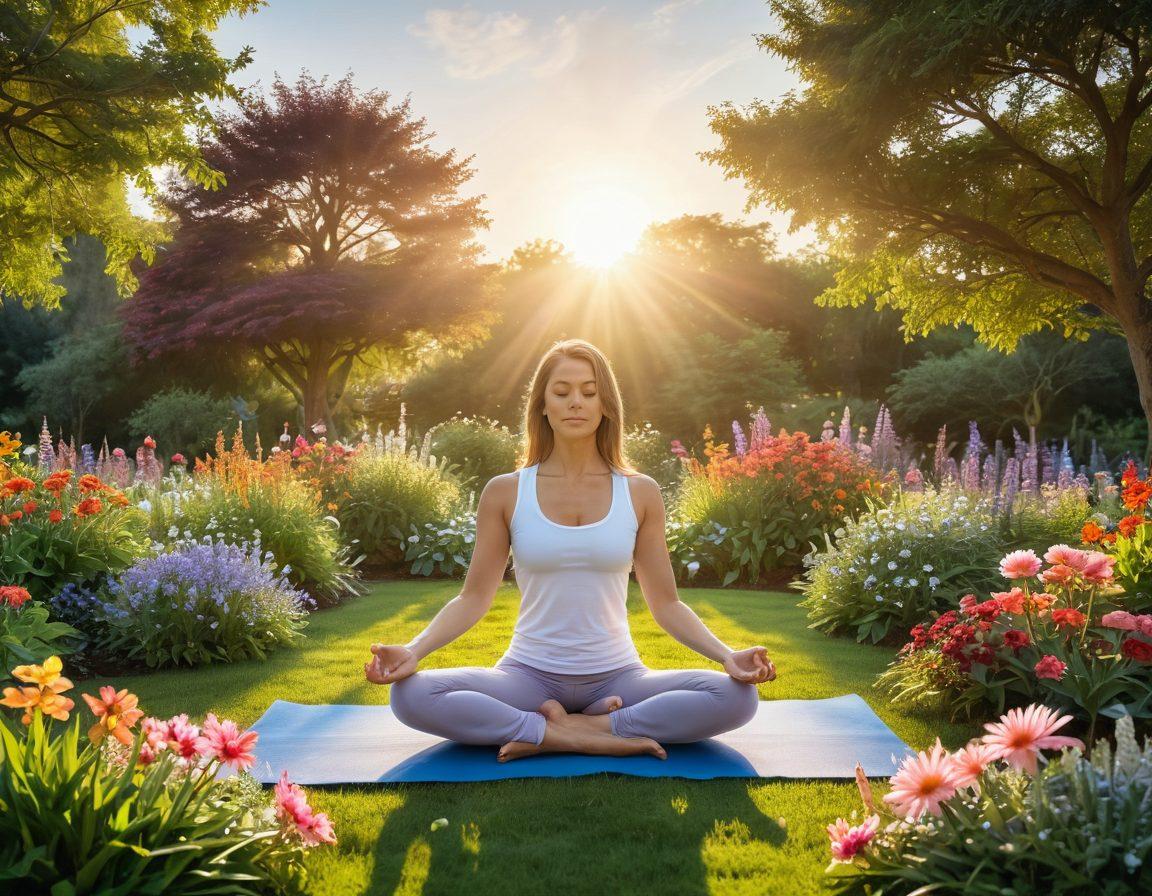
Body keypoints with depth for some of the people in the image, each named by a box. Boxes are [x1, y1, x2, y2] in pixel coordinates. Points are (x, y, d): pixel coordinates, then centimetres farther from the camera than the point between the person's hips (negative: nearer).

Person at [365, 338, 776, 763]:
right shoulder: (505, 493, 0)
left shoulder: (640, 493, 2)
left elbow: (665, 603, 4)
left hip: (616, 676, 1)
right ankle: (597, 736, -22)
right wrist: (413, 650, -14)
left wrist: (727, 655, -11)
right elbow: (474, 597, 2)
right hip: (529, 676, -1)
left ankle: (546, 732, -19)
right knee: (411, 695, -28)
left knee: (738, 696, -25)